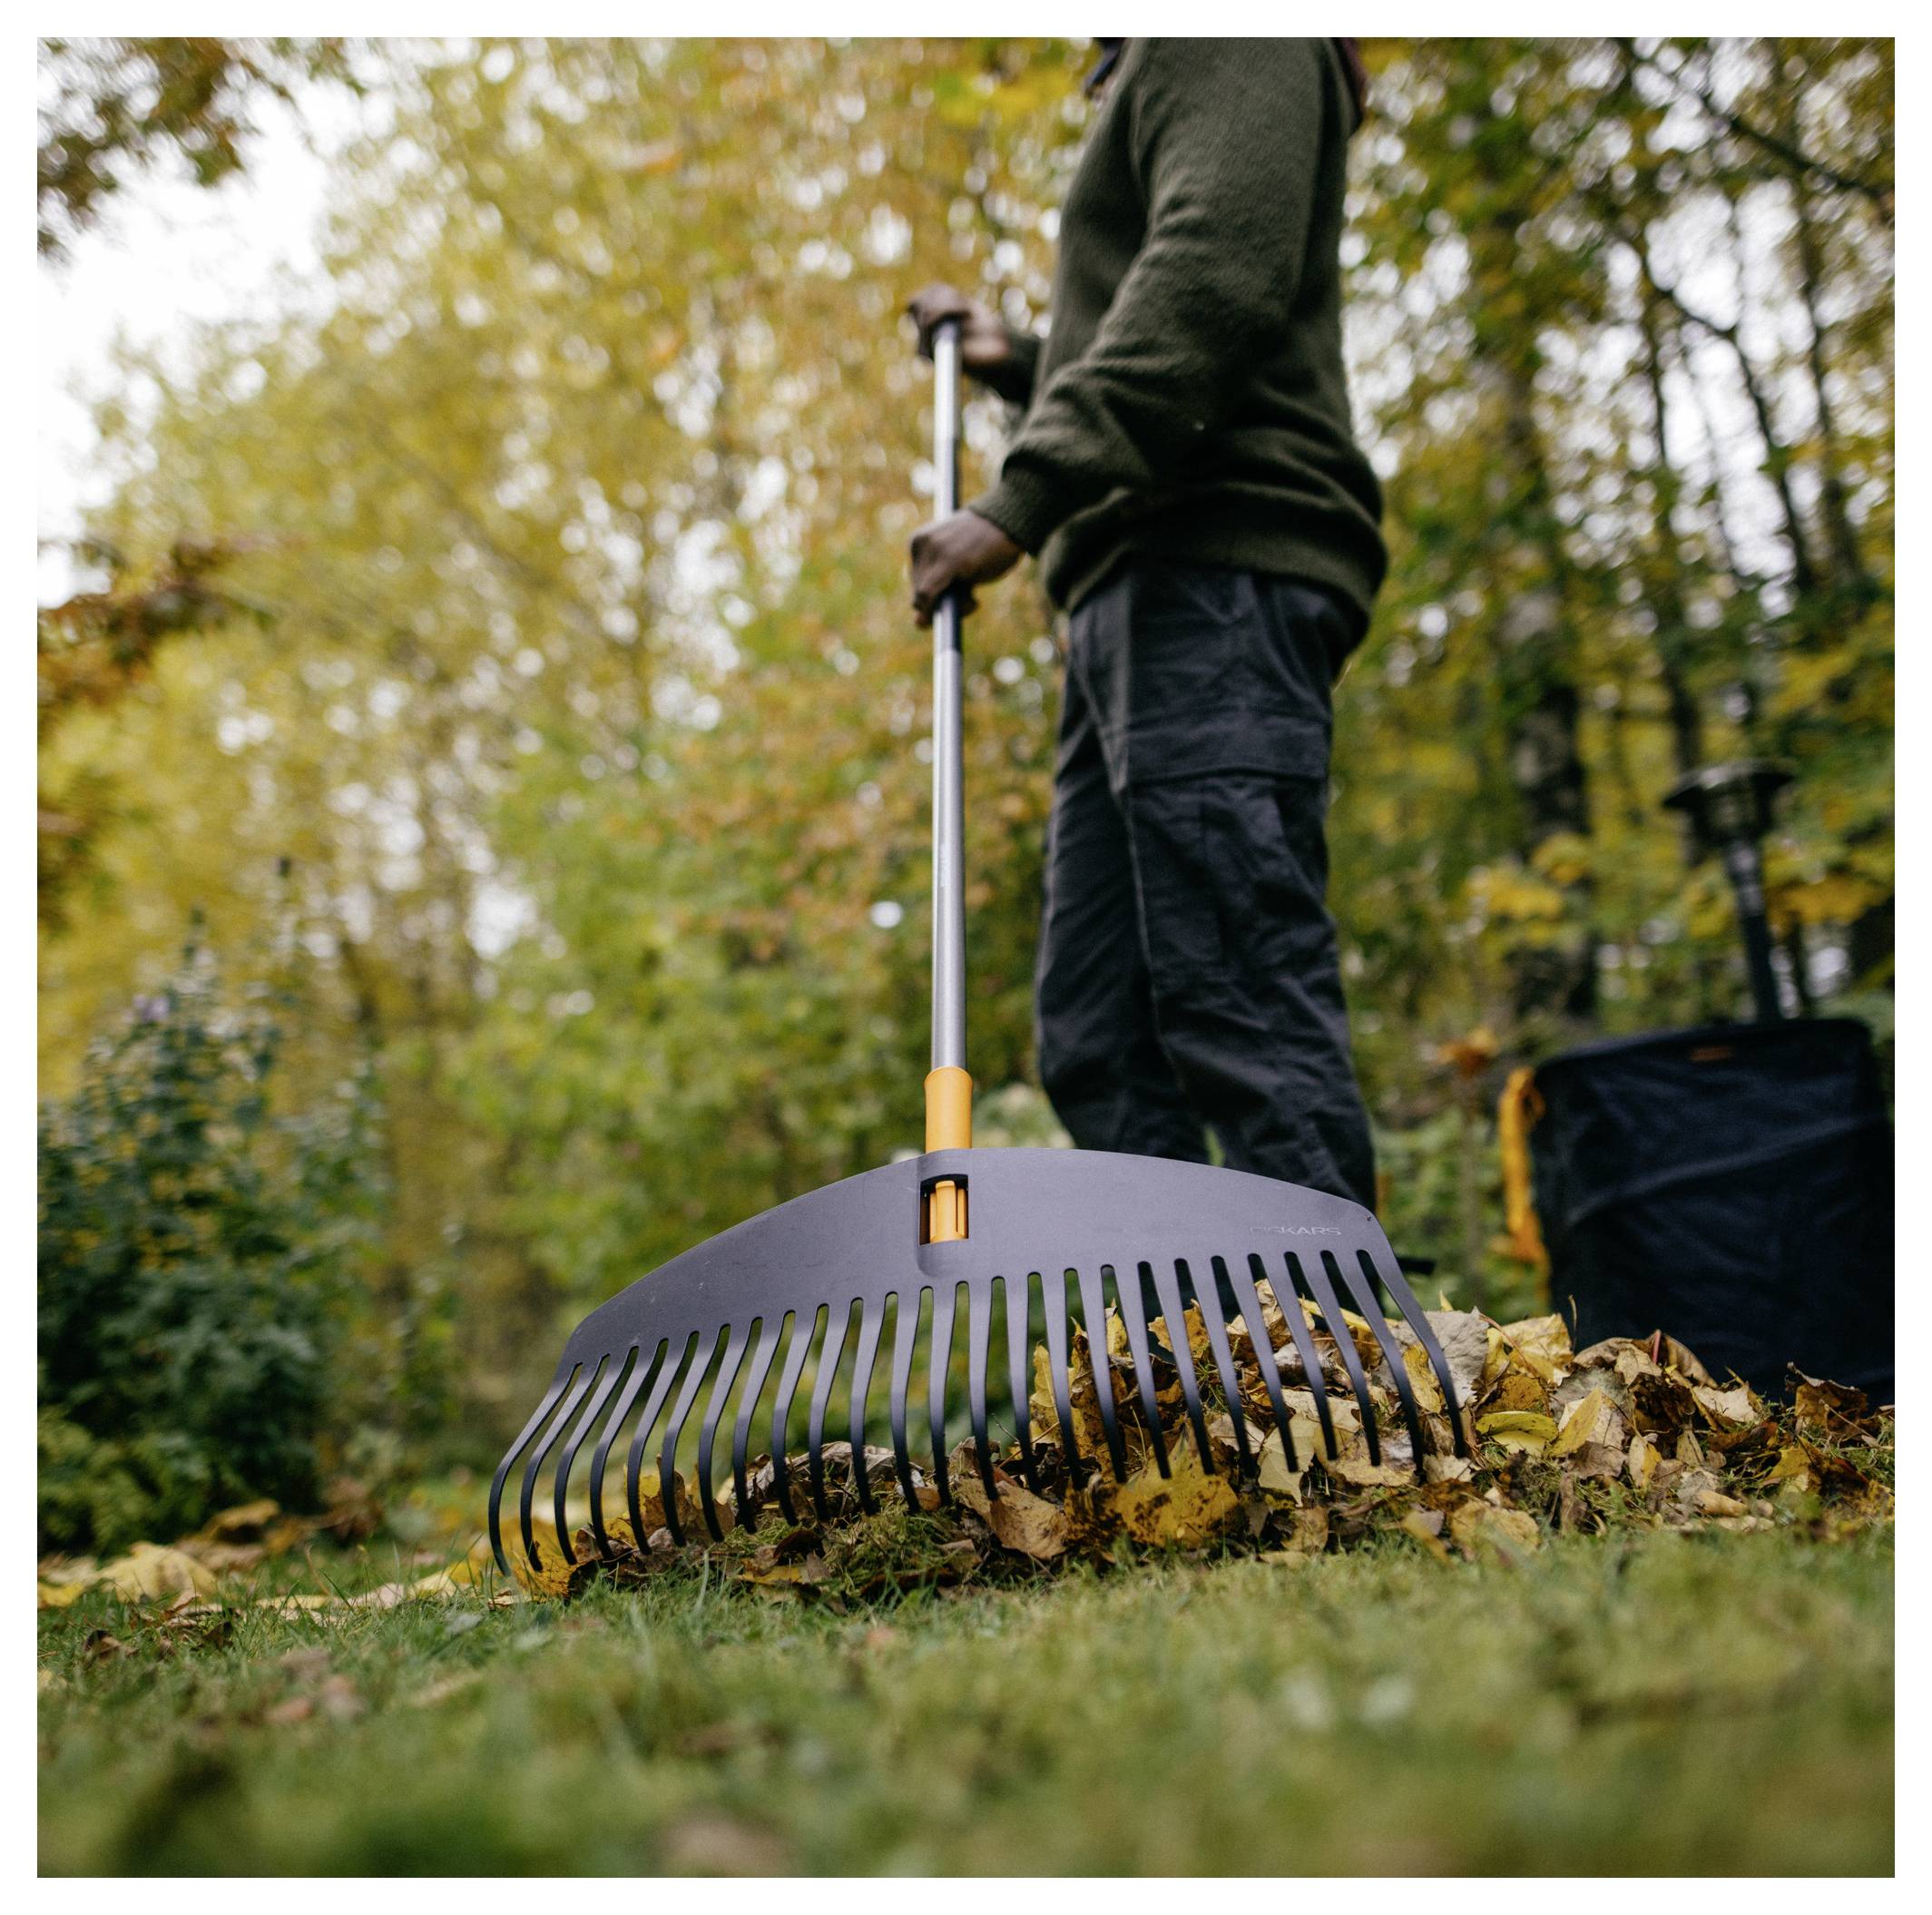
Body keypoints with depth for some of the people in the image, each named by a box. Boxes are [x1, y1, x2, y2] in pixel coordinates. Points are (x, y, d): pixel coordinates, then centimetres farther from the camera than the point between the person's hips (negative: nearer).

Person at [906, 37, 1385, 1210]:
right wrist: (1021, 363, 36)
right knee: (1096, 1037, 1)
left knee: (1240, 1003, -19)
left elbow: (1220, 271, -14)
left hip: (1216, 577, -10)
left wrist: (1024, 499, -20)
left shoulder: (1226, 38, 7)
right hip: (1148, 591, 10)